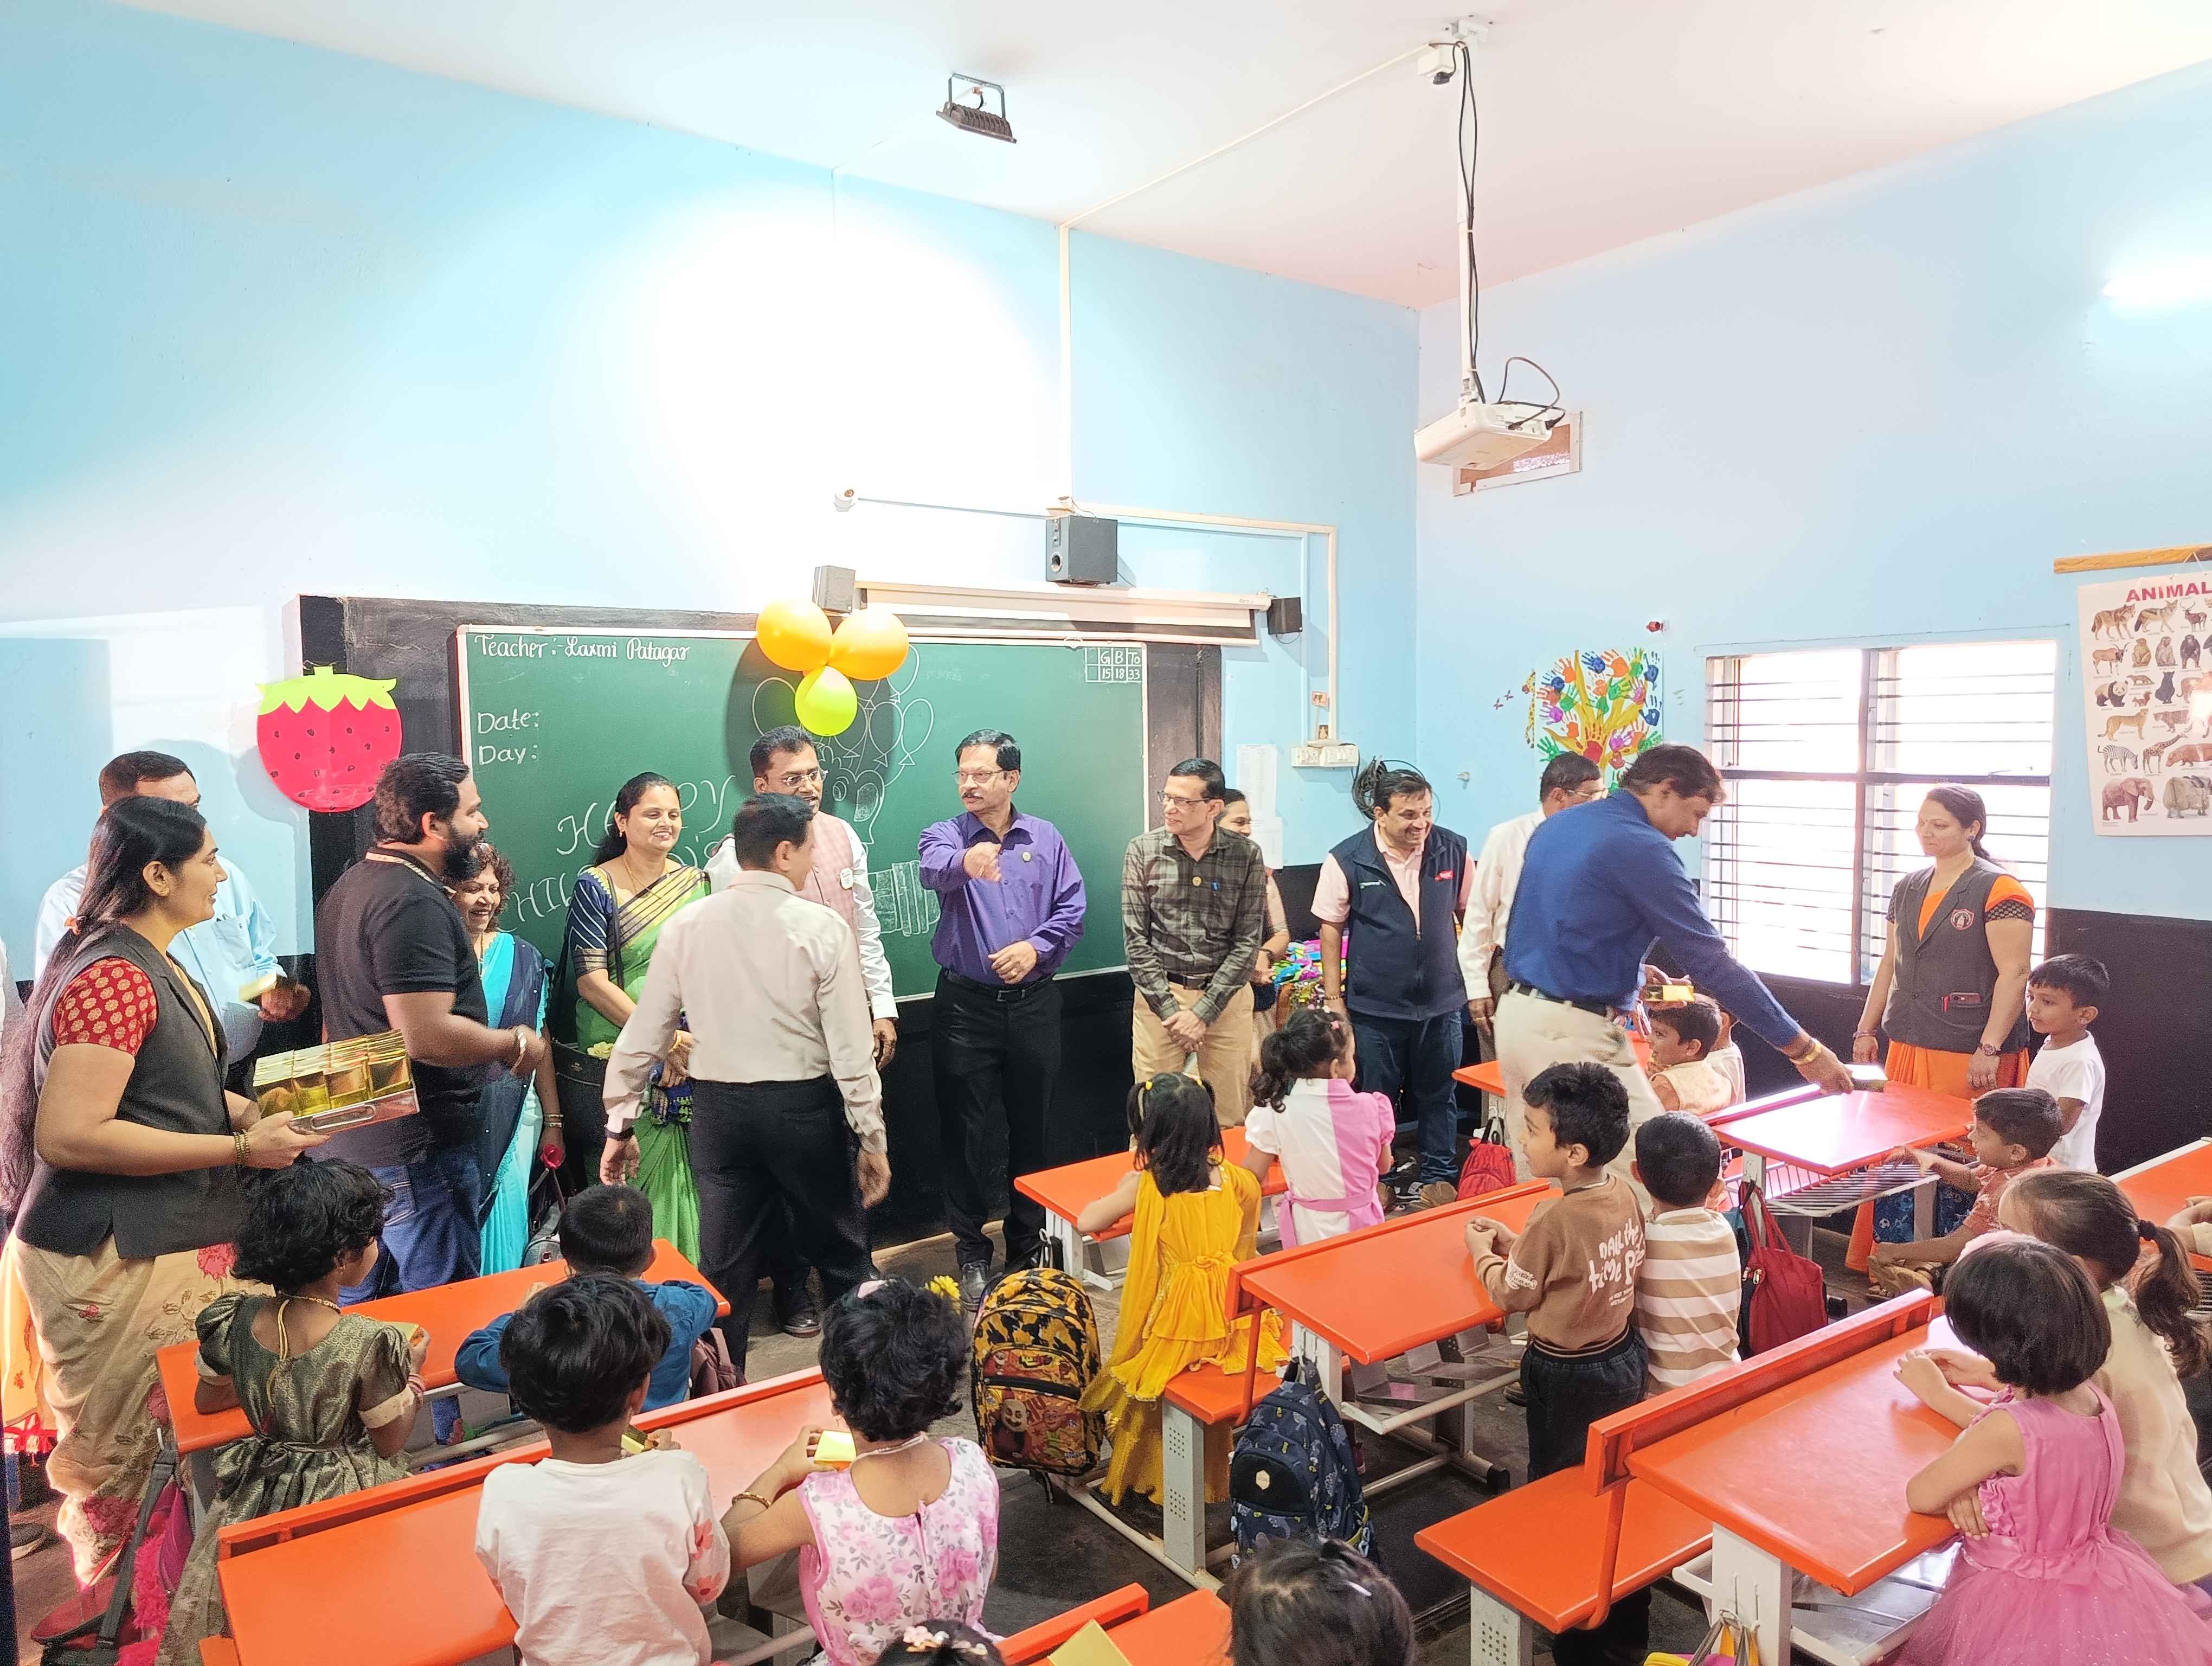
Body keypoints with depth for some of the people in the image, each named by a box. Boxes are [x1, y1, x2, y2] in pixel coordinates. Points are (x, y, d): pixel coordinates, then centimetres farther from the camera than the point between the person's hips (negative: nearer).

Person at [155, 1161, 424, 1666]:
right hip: (345, 1496, -5)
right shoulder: (372, 1343, -30)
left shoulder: (233, 1322, -15)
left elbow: (206, 1401, 8)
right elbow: (391, 1442, -14)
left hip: (259, 1492, 5)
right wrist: (411, 1369, 0)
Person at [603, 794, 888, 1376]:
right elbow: (851, 1048, -12)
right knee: (842, 1257, 16)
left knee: (725, 1268, 14)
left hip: (718, 1109, 3)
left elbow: (643, 1036, 2)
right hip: (805, 1108, -3)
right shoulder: (821, 928, -12)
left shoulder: (684, 927, -1)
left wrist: (619, 1124, 12)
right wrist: (871, 1138, -4)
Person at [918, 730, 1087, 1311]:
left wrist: (1036, 946, -13)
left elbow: (1072, 907, 4)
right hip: (966, 1004, -2)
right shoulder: (945, 835, -3)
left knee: (1033, 1126, 11)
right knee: (965, 1131, 4)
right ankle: (971, 1251, 19)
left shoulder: (1045, 839, 5)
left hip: (1032, 1001, 2)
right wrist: (965, 861, -50)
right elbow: (934, 871, -27)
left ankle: (1028, 1242, 28)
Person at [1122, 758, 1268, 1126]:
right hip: (1159, 995, 0)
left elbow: (1248, 941, -4)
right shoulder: (1142, 851, -2)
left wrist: (1203, 1011, -10)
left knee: (1229, 1120, 6)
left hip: (1226, 997, 0)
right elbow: (1136, 940, -2)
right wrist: (1170, 1009, -9)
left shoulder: (1247, 855, -3)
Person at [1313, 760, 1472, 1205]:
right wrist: (1334, 999, -5)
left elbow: (1470, 914, 8)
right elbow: (1332, 930, -4)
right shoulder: (1347, 861, -12)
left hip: (1441, 1000, 2)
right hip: (1376, 1005, -2)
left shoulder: (1453, 850, -4)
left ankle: (1439, 1177, 31)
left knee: (1439, 1096, 15)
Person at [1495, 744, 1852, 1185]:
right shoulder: (1640, 847, -13)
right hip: (1571, 1033, -9)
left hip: (1516, 1013, 9)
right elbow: (1712, 962, -13)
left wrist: (1630, 974, 22)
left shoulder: (1556, 827, 12)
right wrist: (1804, 1049, -8)